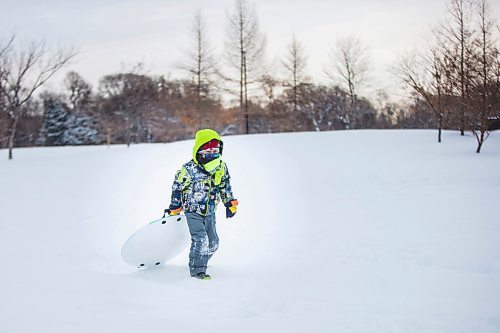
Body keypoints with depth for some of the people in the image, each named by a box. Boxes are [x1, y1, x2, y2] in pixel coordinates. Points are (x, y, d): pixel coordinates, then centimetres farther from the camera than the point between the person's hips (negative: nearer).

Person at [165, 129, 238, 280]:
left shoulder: (221, 167, -6)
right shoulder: (188, 170, -21)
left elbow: (225, 185, 12)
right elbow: (177, 187, -7)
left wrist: (230, 203, 14)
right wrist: (174, 208, 2)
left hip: (210, 212, 6)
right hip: (193, 212, -6)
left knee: (213, 242, 12)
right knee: (200, 240, -18)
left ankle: (201, 262, 36)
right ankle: (196, 269, -3)